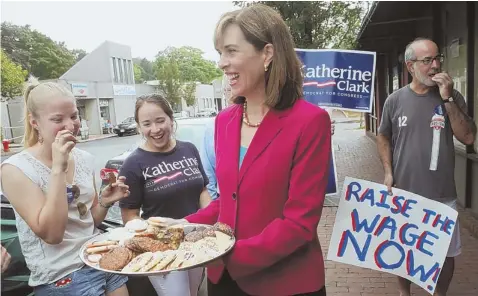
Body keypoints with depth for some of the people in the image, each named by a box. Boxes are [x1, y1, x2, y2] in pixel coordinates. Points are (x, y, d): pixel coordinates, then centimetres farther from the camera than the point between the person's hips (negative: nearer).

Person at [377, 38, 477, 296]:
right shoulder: (395, 100, -3)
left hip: (442, 194, 1)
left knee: (446, 251, 12)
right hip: (404, 192, 0)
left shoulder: (451, 97, 0)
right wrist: (388, 173, -3)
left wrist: (447, 99, -15)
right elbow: (383, 137, 8)